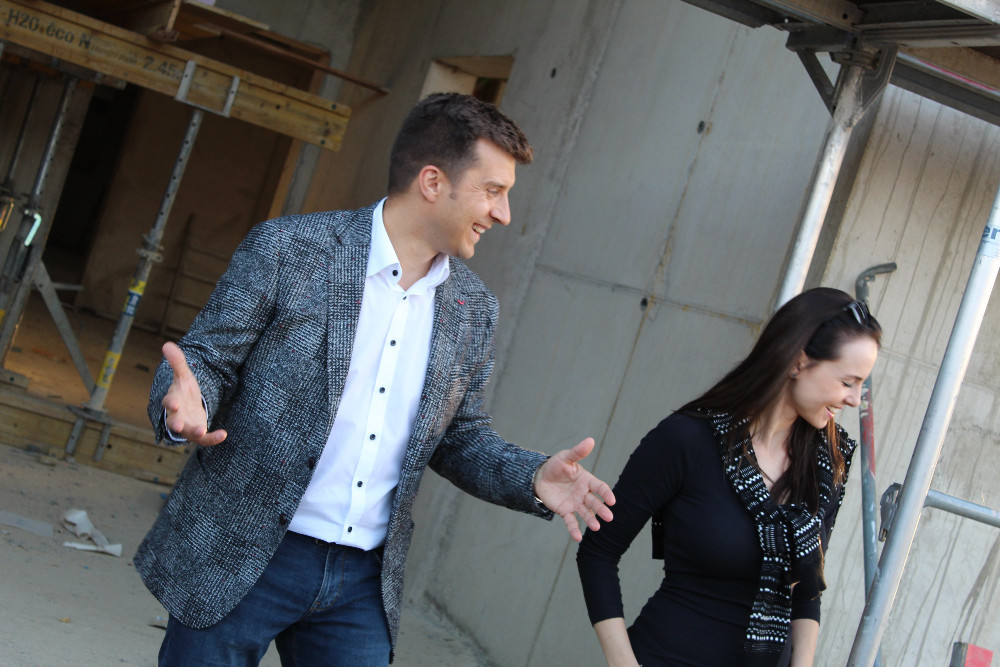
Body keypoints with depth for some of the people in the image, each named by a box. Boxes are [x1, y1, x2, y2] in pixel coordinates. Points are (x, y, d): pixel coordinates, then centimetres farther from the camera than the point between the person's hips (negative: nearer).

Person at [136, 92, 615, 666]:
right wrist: (184, 406, -26)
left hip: (365, 579, 4)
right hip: (239, 558, -3)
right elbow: (205, 358, -3)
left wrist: (532, 479, -6)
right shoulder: (287, 247, -8)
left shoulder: (473, 309, 5)